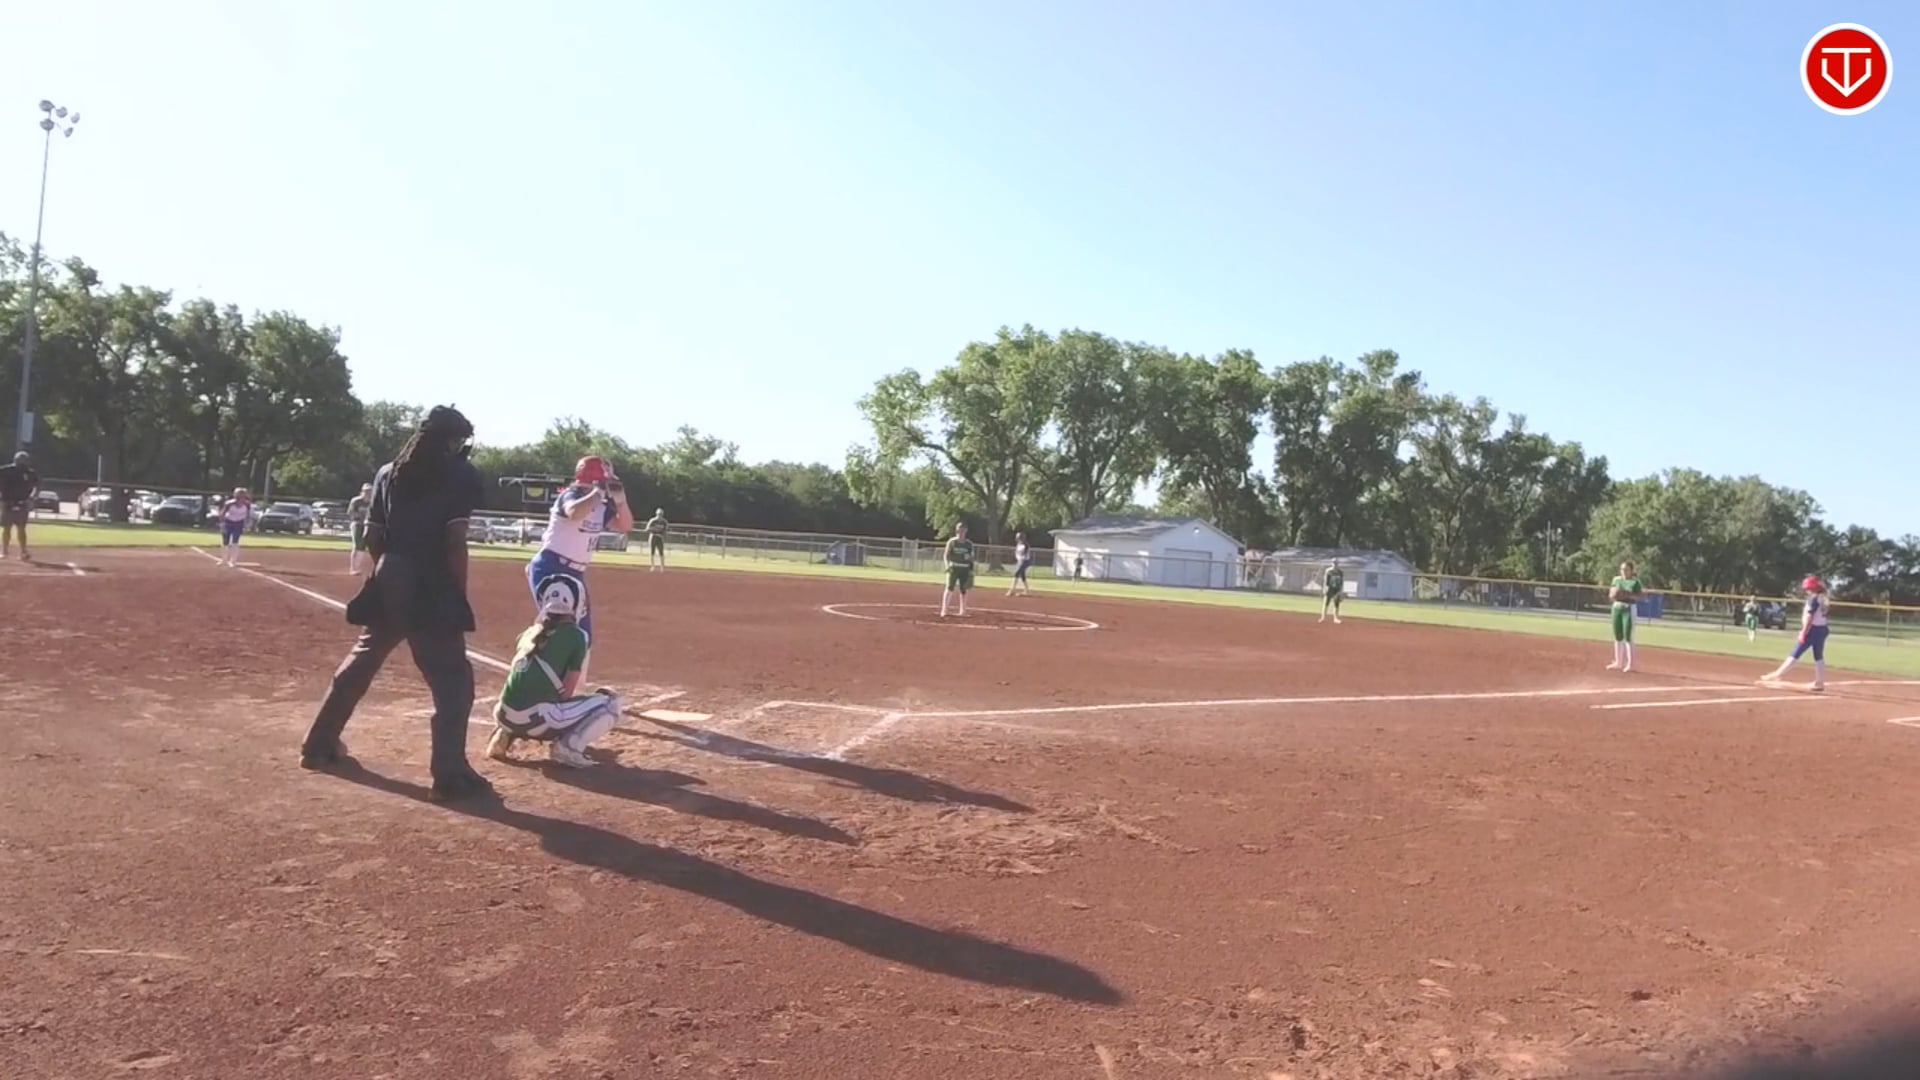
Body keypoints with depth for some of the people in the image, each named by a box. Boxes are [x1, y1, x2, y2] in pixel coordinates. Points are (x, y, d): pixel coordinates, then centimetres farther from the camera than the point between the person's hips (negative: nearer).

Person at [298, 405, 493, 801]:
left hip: (388, 587, 6)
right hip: (431, 591, -6)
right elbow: (454, 542, -13)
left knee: (359, 663, 22)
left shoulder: (389, 472, 13)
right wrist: (459, 595, -7)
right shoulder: (459, 474, -4)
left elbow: (372, 538, 10)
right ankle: (450, 773, -10)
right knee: (453, 678, -4)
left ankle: (319, 745, 32)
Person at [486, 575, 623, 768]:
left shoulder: (529, 632, 20)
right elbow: (567, 692, 1)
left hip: (506, 716, 6)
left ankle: (503, 736, 13)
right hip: (537, 718, -6)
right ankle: (567, 746, -10)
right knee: (610, 703, 7)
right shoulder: (576, 635, 4)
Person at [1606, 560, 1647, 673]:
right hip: (1616, 607, 6)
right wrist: (1614, 593, -10)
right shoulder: (1616, 580, 10)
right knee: (1618, 636, 10)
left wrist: (1628, 595, -23)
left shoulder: (1635, 582, -5)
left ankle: (1630, 664, -5)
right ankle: (1618, 663, 17)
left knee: (1628, 637, -9)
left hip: (1629, 609, -6)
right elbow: (1611, 596, 12)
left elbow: (1641, 597, -10)